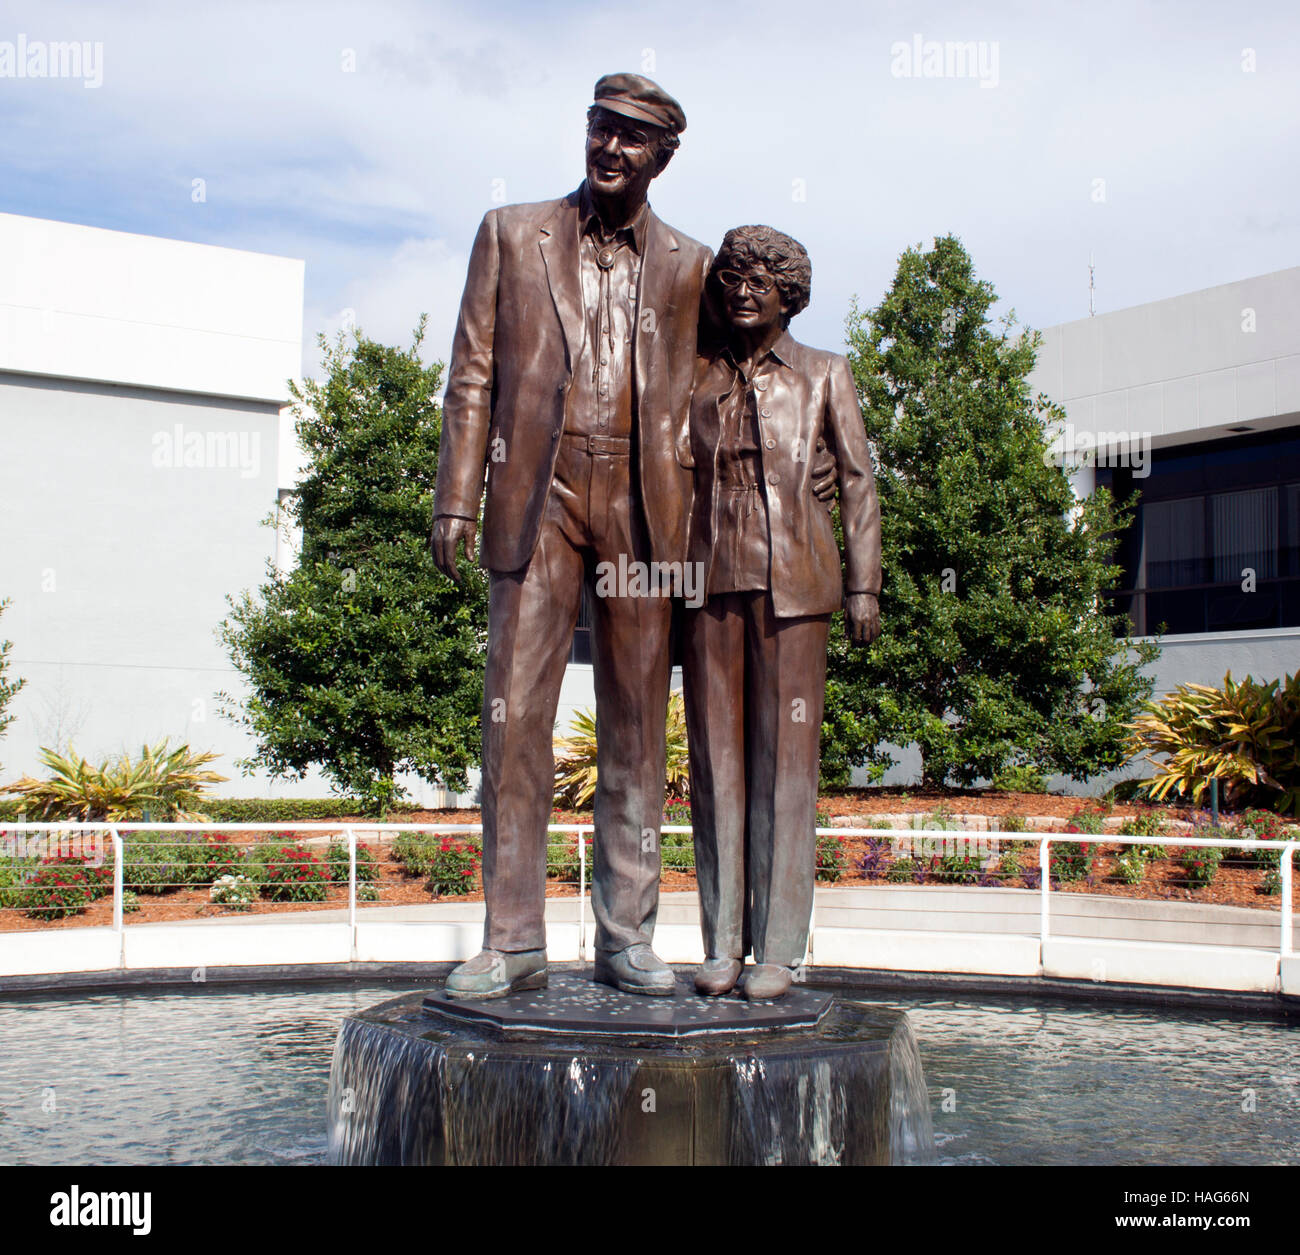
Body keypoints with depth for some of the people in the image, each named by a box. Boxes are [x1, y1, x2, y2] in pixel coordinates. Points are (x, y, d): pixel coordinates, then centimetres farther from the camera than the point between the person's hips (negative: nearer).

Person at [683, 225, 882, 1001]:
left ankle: (779, 949, 3)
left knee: (785, 757, -3)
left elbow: (858, 480, 7)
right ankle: (723, 944, 8)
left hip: (791, 579, -2)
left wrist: (864, 587, -1)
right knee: (716, 755, 2)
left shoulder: (825, 375, 8)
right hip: (713, 578, 2)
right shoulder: (699, 378, 13)